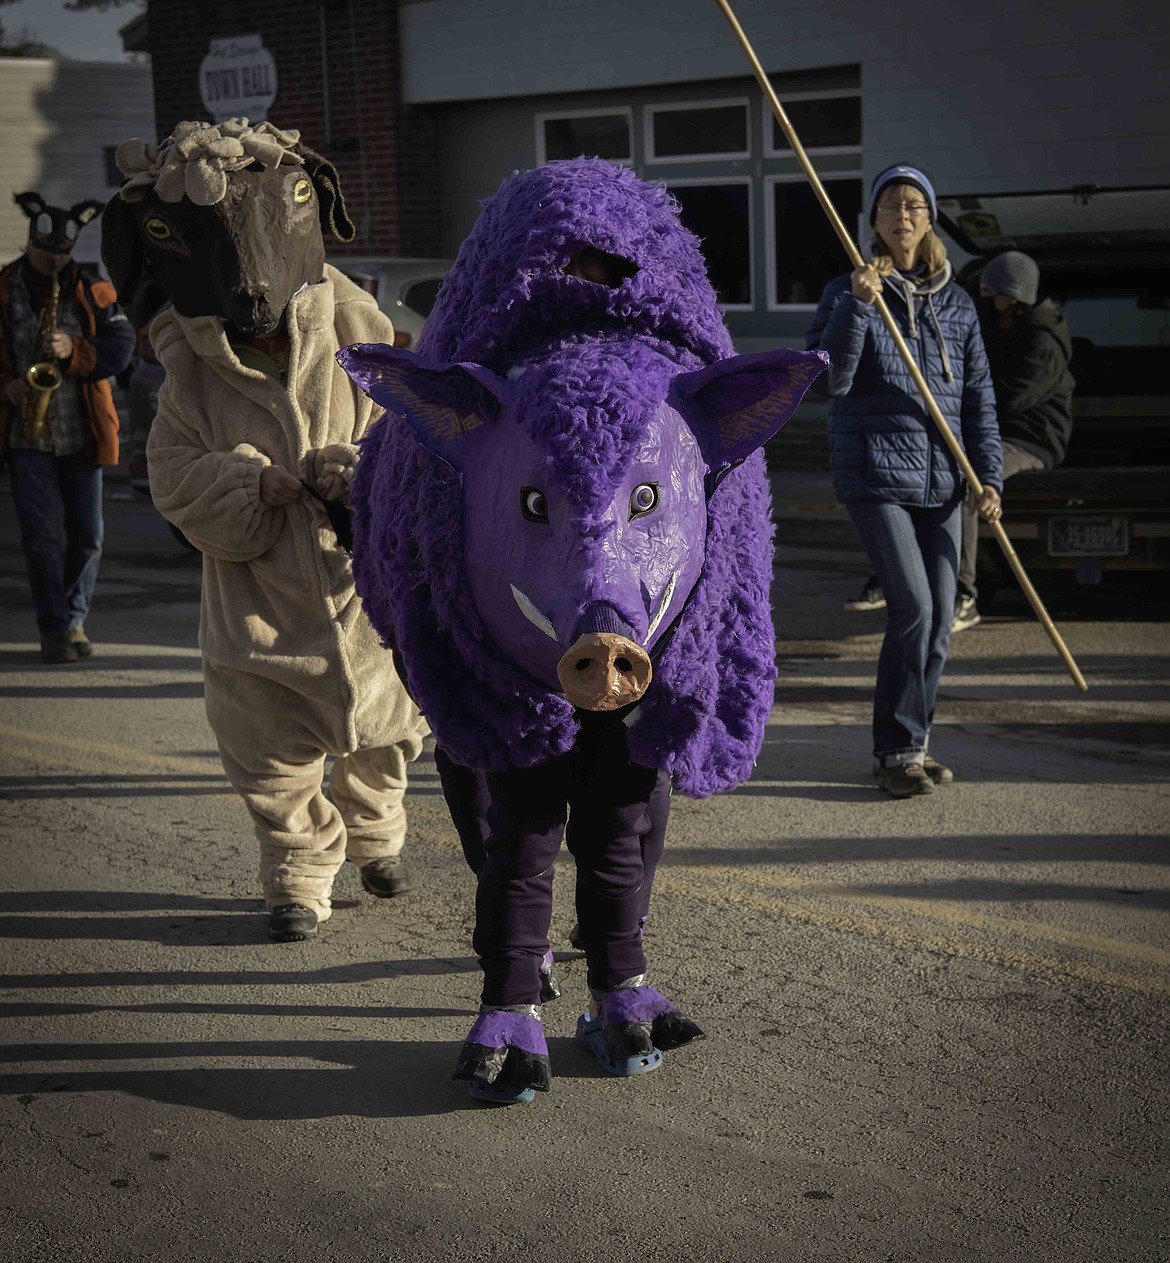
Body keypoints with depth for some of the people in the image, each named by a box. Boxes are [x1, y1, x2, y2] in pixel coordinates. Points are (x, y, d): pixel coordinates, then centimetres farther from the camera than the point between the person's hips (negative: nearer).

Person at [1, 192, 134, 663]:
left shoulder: (92, 290, 5)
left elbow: (122, 345, -2)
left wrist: (75, 351, -18)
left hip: (82, 432, 2)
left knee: (86, 533, 6)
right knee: (42, 534, -7)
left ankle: (74, 620, 21)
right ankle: (54, 628, 2)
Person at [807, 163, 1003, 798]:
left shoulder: (956, 305, 12)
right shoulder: (847, 292, 1)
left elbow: (977, 396, 12)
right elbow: (827, 380, -11)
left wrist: (989, 477, 2)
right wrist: (856, 307, -22)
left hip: (940, 482, 5)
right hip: (875, 476, -5)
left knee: (940, 617, 5)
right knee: (912, 606, -14)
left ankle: (910, 742, 19)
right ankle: (897, 750, -2)